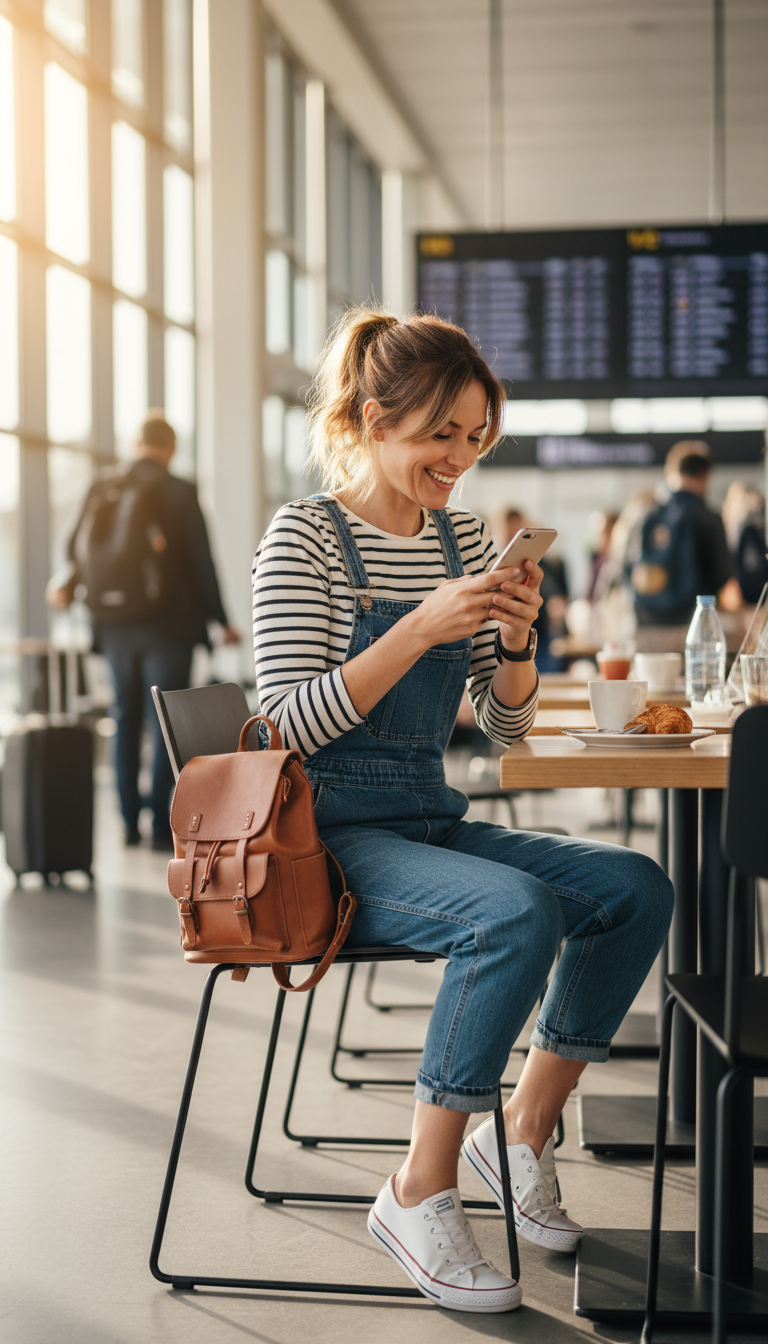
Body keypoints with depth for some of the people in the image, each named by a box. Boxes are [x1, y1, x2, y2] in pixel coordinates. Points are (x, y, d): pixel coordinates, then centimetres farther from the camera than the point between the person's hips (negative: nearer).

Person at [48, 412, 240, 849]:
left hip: (115, 626, 4)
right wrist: (221, 620, 0)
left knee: (127, 718, 13)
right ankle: (162, 825, -5)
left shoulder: (102, 488, 4)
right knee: (166, 722, -2)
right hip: (166, 624, -4)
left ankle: (130, 821, 13)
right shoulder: (178, 491, -8)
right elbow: (201, 561, -8)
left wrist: (68, 586, 27)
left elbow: (77, 548, 9)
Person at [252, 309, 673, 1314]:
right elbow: (293, 723, -17)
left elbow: (507, 725, 13)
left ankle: (525, 1129, 3)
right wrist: (421, 627, -24)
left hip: (430, 822, 7)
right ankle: (421, 1194, -17)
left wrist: (516, 642, -8)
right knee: (521, 913, -30)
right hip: (333, 837, -7)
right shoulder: (304, 537, -8)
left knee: (636, 887, -11)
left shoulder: (463, 538, 11)